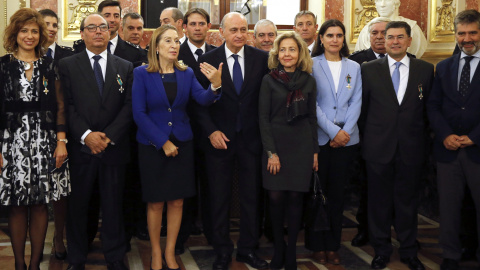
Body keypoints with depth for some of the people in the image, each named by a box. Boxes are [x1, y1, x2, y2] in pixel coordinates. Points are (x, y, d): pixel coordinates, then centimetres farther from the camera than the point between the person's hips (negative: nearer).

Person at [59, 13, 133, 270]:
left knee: (113, 204, 7)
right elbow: (67, 106, -3)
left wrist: (108, 136, -10)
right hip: (80, 147, -1)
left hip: (114, 148, 1)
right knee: (77, 204, 7)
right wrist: (86, 135, -15)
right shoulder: (67, 65, 4)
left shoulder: (125, 67, 10)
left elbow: (129, 106, 2)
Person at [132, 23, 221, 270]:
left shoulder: (186, 73, 2)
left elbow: (203, 99, -12)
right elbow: (139, 113, -11)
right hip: (152, 145, -3)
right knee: (156, 203, 6)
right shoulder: (142, 73, -7)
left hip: (181, 143, 3)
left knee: (177, 202, 7)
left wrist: (215, 85, -33)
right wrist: (163, 142, -15)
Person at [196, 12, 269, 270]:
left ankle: (247, 249, 24)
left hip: (251, 138, 1)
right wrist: (211, 131, -11)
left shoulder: (261, 58, -2)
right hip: (219, 138, -1)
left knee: (251, 196, 9)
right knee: (219, 197, 8)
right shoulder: (208, 60, -3)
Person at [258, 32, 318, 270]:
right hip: (275, 144, -1)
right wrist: (271, 152, -8)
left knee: (295, 197, 1)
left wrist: (315, 150, 7)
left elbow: (312, 117, 10)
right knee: (276, 197, -3)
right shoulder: (269, 80, 0)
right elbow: (263, 117, -2)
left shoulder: (308, 81, 6)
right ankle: (278, 249, 14)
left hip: (301, 146, 1)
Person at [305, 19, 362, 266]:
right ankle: (317, 246, 12)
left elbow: (356, 102, 5)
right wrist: (333, 131, -13)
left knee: (337, 193, 7)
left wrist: (345, 131, -9)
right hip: (319, 137, -3)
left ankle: (332, 246, 15)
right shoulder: (312, 65, 0)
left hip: (346, 139, 3)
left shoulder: (353, 67, 11)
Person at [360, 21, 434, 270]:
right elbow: (364, 107, 5)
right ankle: (381, 250, 22)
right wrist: (370, 135, 5)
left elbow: (428, 107, 6)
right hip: (379, 146, 0)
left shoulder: (425, 69, 3)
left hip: (411, 147, 1)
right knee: (379, 200, 8)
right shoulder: (369, 69, 2)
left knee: (408, 200, 10)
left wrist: (421, 137, 4)